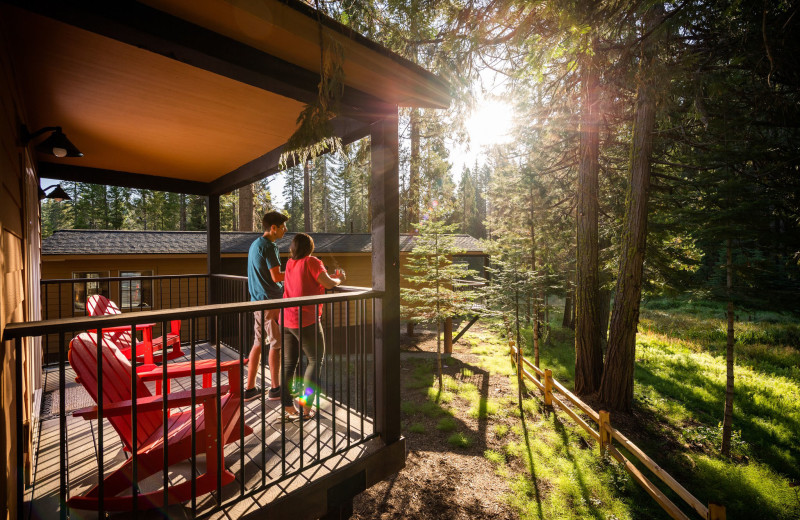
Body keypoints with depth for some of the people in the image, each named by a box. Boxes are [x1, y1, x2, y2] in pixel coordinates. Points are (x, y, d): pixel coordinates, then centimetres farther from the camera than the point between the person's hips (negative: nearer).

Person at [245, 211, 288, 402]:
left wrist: (289, 272, 20)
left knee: (258, 343, 14)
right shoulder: (269, 246, -16)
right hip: (270, 300, -9)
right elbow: (276, 277, -20)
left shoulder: (255, 244, 15)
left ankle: (250, 388, 21)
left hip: (257, 300, 9)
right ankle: (275, 389, 13)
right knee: (276, 344, 2)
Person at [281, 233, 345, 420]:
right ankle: (305, 405, 7)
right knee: (314, 360, 8)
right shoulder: (311, 261, -8)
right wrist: (339, 279, 12)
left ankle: (287, 407, 16)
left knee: (289, 362, 11)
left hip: (286, 319, 7)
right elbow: (328, 284, -9)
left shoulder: (290, 263, 12)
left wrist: (332, 277, 20)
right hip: (306, 320, -6)